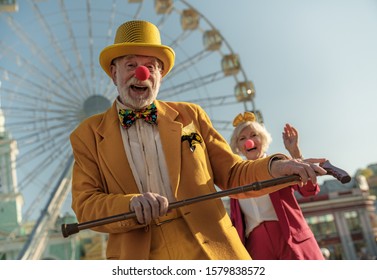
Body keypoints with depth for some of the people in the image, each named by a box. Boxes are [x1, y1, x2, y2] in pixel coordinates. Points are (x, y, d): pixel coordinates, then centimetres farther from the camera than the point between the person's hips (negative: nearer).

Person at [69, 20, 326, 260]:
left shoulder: (190, 115, 12)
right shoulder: (87, 135, 8)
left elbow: (233, 175, 11)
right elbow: (85, 204, 0)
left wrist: (276, 167, -8)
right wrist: (131, 204, -20)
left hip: (211, 251, 2)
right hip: (138, 257, -1)